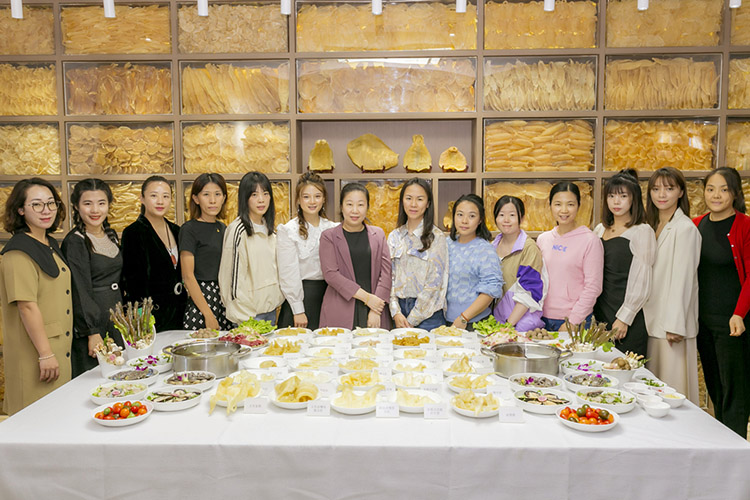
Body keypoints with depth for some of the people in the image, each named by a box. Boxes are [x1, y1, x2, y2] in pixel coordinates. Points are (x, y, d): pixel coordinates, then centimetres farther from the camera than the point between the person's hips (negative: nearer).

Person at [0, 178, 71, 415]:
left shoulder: (51, 245, 11)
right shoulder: (19, 252, -17)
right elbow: (27, 307, -22)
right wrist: (45, 354, -21)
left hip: (58, 348, 9)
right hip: (35, 352, -9)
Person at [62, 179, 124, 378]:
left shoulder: (111, 235, 10)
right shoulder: (75, 241, -12)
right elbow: (80, 291, -16)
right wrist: (93, 333, -18)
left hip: (116, 323, 7)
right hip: (89, 323, -7)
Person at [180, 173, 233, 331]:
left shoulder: (223, 229, 13)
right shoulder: (189, 229, -7)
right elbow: (188, 276, -12)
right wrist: (208, 315, -15)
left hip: (225, 300, 6)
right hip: (200, 300, -6)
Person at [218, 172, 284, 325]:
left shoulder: (269, 229, 12)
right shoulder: (238, 230, -13)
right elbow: (234, 274, -13)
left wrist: (277, 300, 14)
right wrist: (245, 317, -14)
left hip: (271, 310, 7)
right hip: (249, 312, -7)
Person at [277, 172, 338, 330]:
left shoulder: (333, 228, 8)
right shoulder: (288, 230, -3)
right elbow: (288, 274, -7)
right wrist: (298, 310, -10)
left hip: (328, 295, 4)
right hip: (300, 295, -3)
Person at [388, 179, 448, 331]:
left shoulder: (436, 237, -6)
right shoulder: (394, 237, 8)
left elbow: (434, 283, -10)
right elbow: (390, 276, 6)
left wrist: (411, 320, -11)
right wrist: (396, 312, -6)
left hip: (427, 313, -3)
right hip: (400, 308, 4)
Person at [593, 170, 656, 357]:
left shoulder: (642, 231, -6)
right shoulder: (600, 230, 12)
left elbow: (641, 283, -10)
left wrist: (624, 318, -13)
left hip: (629, 321, -5)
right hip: (600, 313, 6)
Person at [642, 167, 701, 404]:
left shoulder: (685, 228, -11)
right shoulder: (652, 226, 14)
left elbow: (682, 278, -14)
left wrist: (675, 325, -16)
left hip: (671, 321, -8)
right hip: (652, 318, 8)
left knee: (672, 387, -1)